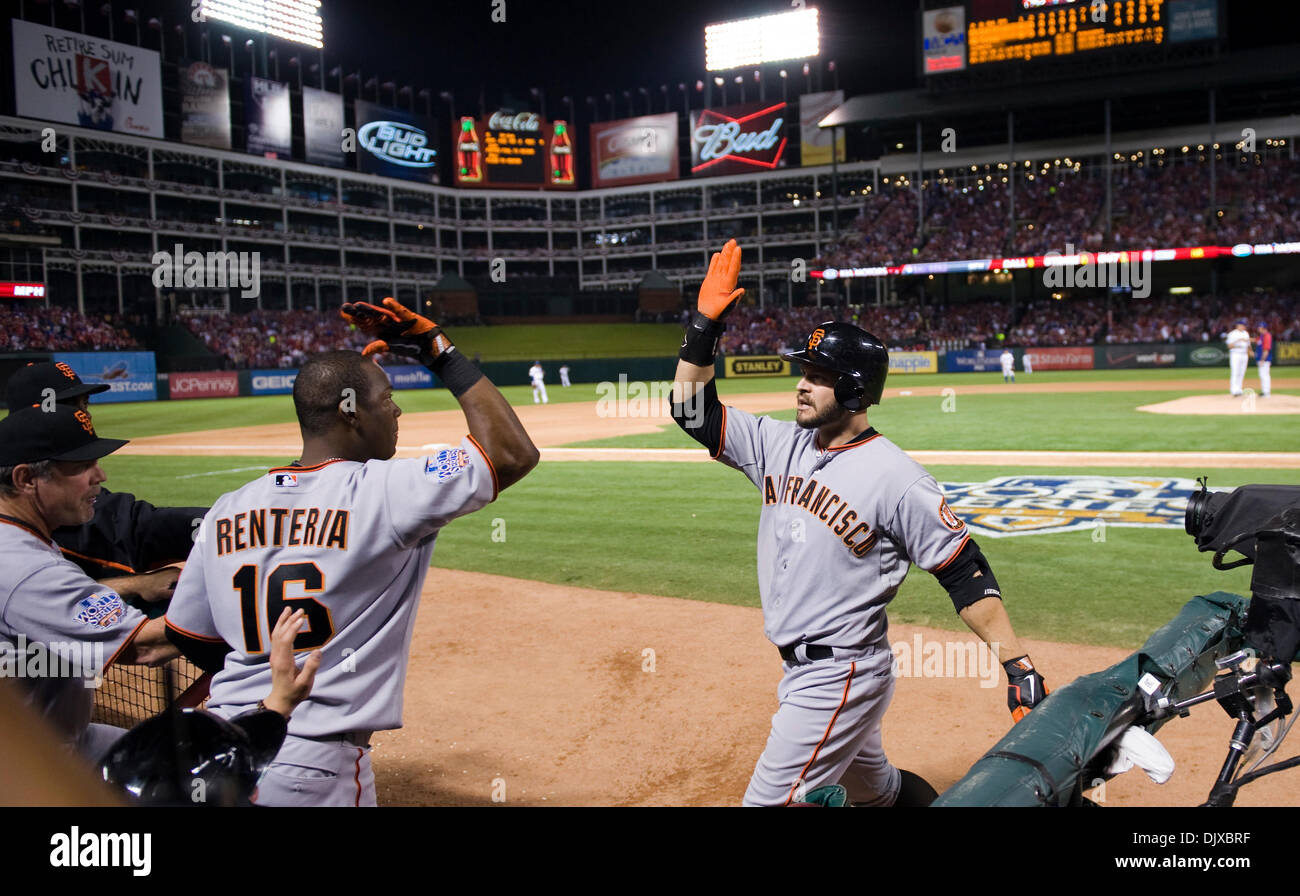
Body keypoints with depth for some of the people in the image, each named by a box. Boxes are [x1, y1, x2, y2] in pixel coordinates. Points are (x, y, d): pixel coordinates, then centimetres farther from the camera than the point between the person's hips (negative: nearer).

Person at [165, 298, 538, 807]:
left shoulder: (227, 511, 4)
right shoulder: (386, 492, -14)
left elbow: (188, 638, 11)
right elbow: (515, 453, -10)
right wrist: (440, 353, -3)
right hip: (315, 773, -6)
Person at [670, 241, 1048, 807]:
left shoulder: (895, 478, -17)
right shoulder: (781, 444, 2)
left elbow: (964, 570, -15)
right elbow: (695, 412, 4)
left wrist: (1018, 665, -19)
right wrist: (705, 324, -6)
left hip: (842, 676, -8)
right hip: (799, 671, 8)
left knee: (770, 799, -6)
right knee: (874, 789, 25)